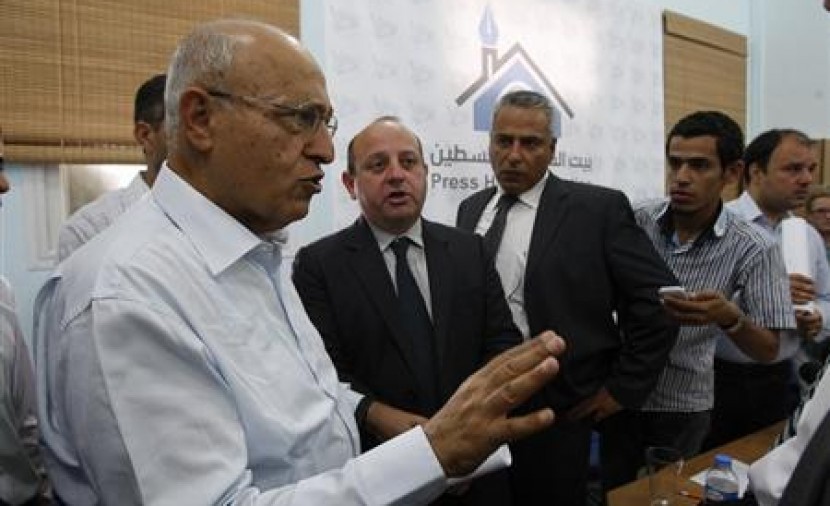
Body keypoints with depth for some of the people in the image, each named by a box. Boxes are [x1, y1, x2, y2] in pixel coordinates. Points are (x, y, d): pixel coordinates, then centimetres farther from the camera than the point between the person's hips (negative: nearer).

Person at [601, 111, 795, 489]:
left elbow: (768, 351, -10)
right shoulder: (635, 222, -10)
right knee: (615, 493, 13)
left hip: (683, 409, -1)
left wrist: (729, 317, -30)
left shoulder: (754, 250, -13)